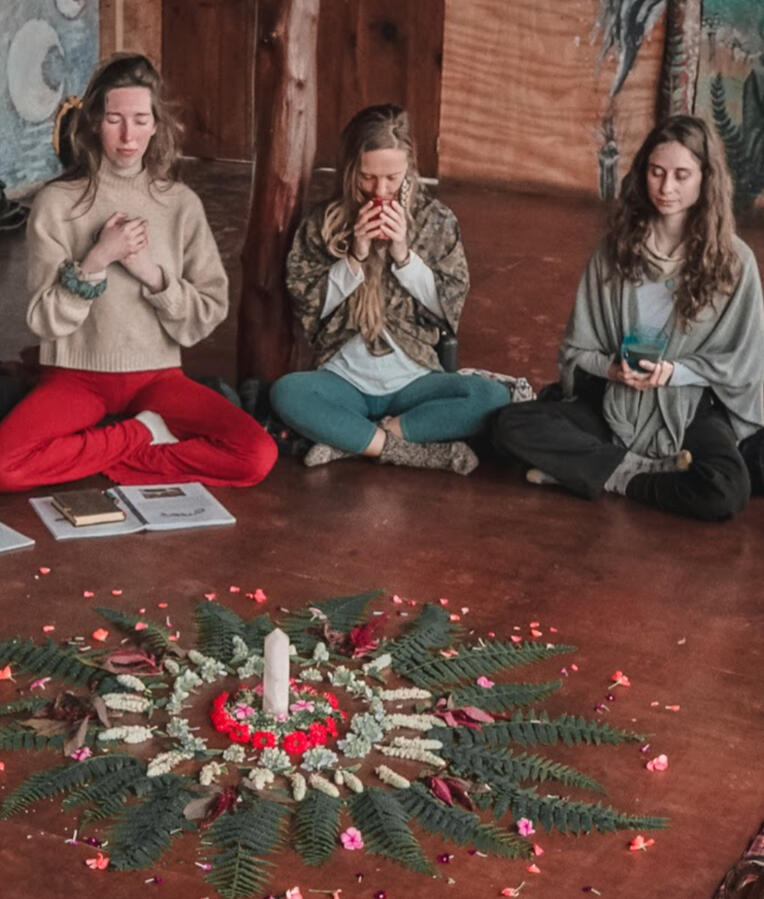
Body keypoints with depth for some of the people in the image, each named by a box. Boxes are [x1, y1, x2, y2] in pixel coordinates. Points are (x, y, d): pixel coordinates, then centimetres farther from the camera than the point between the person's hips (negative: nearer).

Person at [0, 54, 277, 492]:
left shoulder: (182, 203, 1)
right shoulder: (58, 202, -4)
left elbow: (209, 316, -1)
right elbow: (45, 320, -7)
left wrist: (150, 271, -16)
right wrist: (97, 260, -20)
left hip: (157, 375, 1)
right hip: (77, 374, -1)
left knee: (258, 457, -24)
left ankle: (102, 456, -8)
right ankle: (143, 433, -10)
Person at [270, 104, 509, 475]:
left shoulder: (436, 221, 2)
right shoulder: (324, 222, 2)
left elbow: (451, 306, 0)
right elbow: (306, 305, -1)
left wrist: (403, 254, -13)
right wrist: (355, 257, -14)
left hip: (413, 381, 1)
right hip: (345, 381, 0)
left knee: (493, 397, -28)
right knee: (286, 393, -34)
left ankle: (351, 440, -20)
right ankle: (422, 452, -26)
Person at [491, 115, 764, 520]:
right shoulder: (616, 249, 1)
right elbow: (577, 349, 4)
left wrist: (676, 371, -16)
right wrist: (611, 367, -18)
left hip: (691, 407, -2)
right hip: (614, 405, 2)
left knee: (725, 492, -34)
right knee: (510, 426, -21)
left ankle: (606, 474, -12)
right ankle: (647, 468, -18)